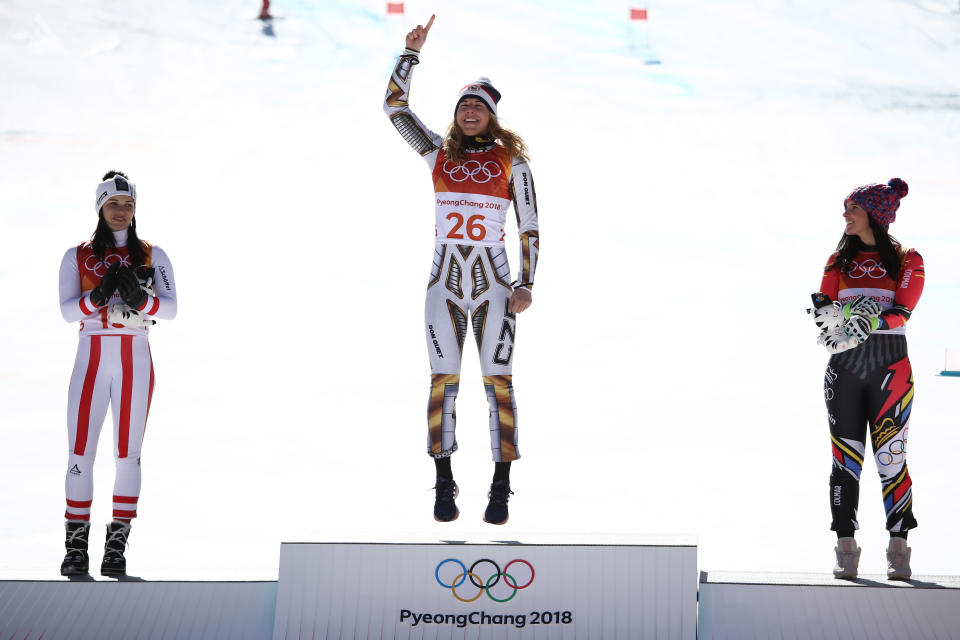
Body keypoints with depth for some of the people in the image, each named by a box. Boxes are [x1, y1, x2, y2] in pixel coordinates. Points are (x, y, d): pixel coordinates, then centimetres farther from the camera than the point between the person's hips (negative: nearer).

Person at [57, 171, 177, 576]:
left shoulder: (152, 256, 8)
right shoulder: (77, 257, 8)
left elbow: (170, 308, -4)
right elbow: (67, 311, -4)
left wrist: (139, 298, -23)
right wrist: (98, 295, -22)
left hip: (135, 360, 0)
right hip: (92, 358, 0)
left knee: (128, 454, -1)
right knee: (81, 452, -6)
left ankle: (116, 547, 4)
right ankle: (76, 548, 1)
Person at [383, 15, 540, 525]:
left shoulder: (511, 161, 3)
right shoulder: (437, 153, 8)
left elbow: (529, 226, 3)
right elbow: (394, 105, 3)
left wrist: (526, 285, -6)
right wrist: (411, 51, -3)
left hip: (493, 283, -2)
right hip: (445, 282, 2)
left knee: (498, 381, -3)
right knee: (443, 381, 1)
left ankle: (500, 491, 3)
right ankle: (444, 487, 9)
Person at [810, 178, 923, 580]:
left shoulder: (906, 261, 4)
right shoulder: (839, 259, 13)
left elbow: (901, 314, -9)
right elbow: (821, 307, 2)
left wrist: (870, 321, -25)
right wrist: (844, 315, -19)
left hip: (889, 368, -3)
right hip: (844, 367, 3)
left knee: (891, 456, -5)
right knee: (845, 457, 0)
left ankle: (898, 549, 1)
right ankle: (846, 548, 4)